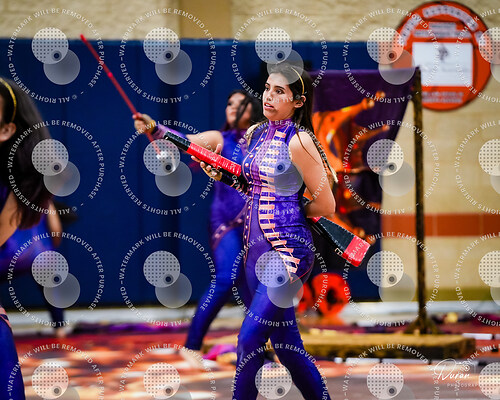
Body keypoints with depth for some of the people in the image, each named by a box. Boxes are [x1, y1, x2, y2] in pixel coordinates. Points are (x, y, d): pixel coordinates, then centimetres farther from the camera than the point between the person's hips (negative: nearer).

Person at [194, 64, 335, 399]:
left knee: (250, 339, -10)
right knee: (287, 345, 11)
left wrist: (288, 212, 2)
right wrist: (222, 175, 6)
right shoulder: (256, 133, 11)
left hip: (289, 250, -8)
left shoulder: (298, 141, -12)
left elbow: (326, 206, -10)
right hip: (256, 247, 8)